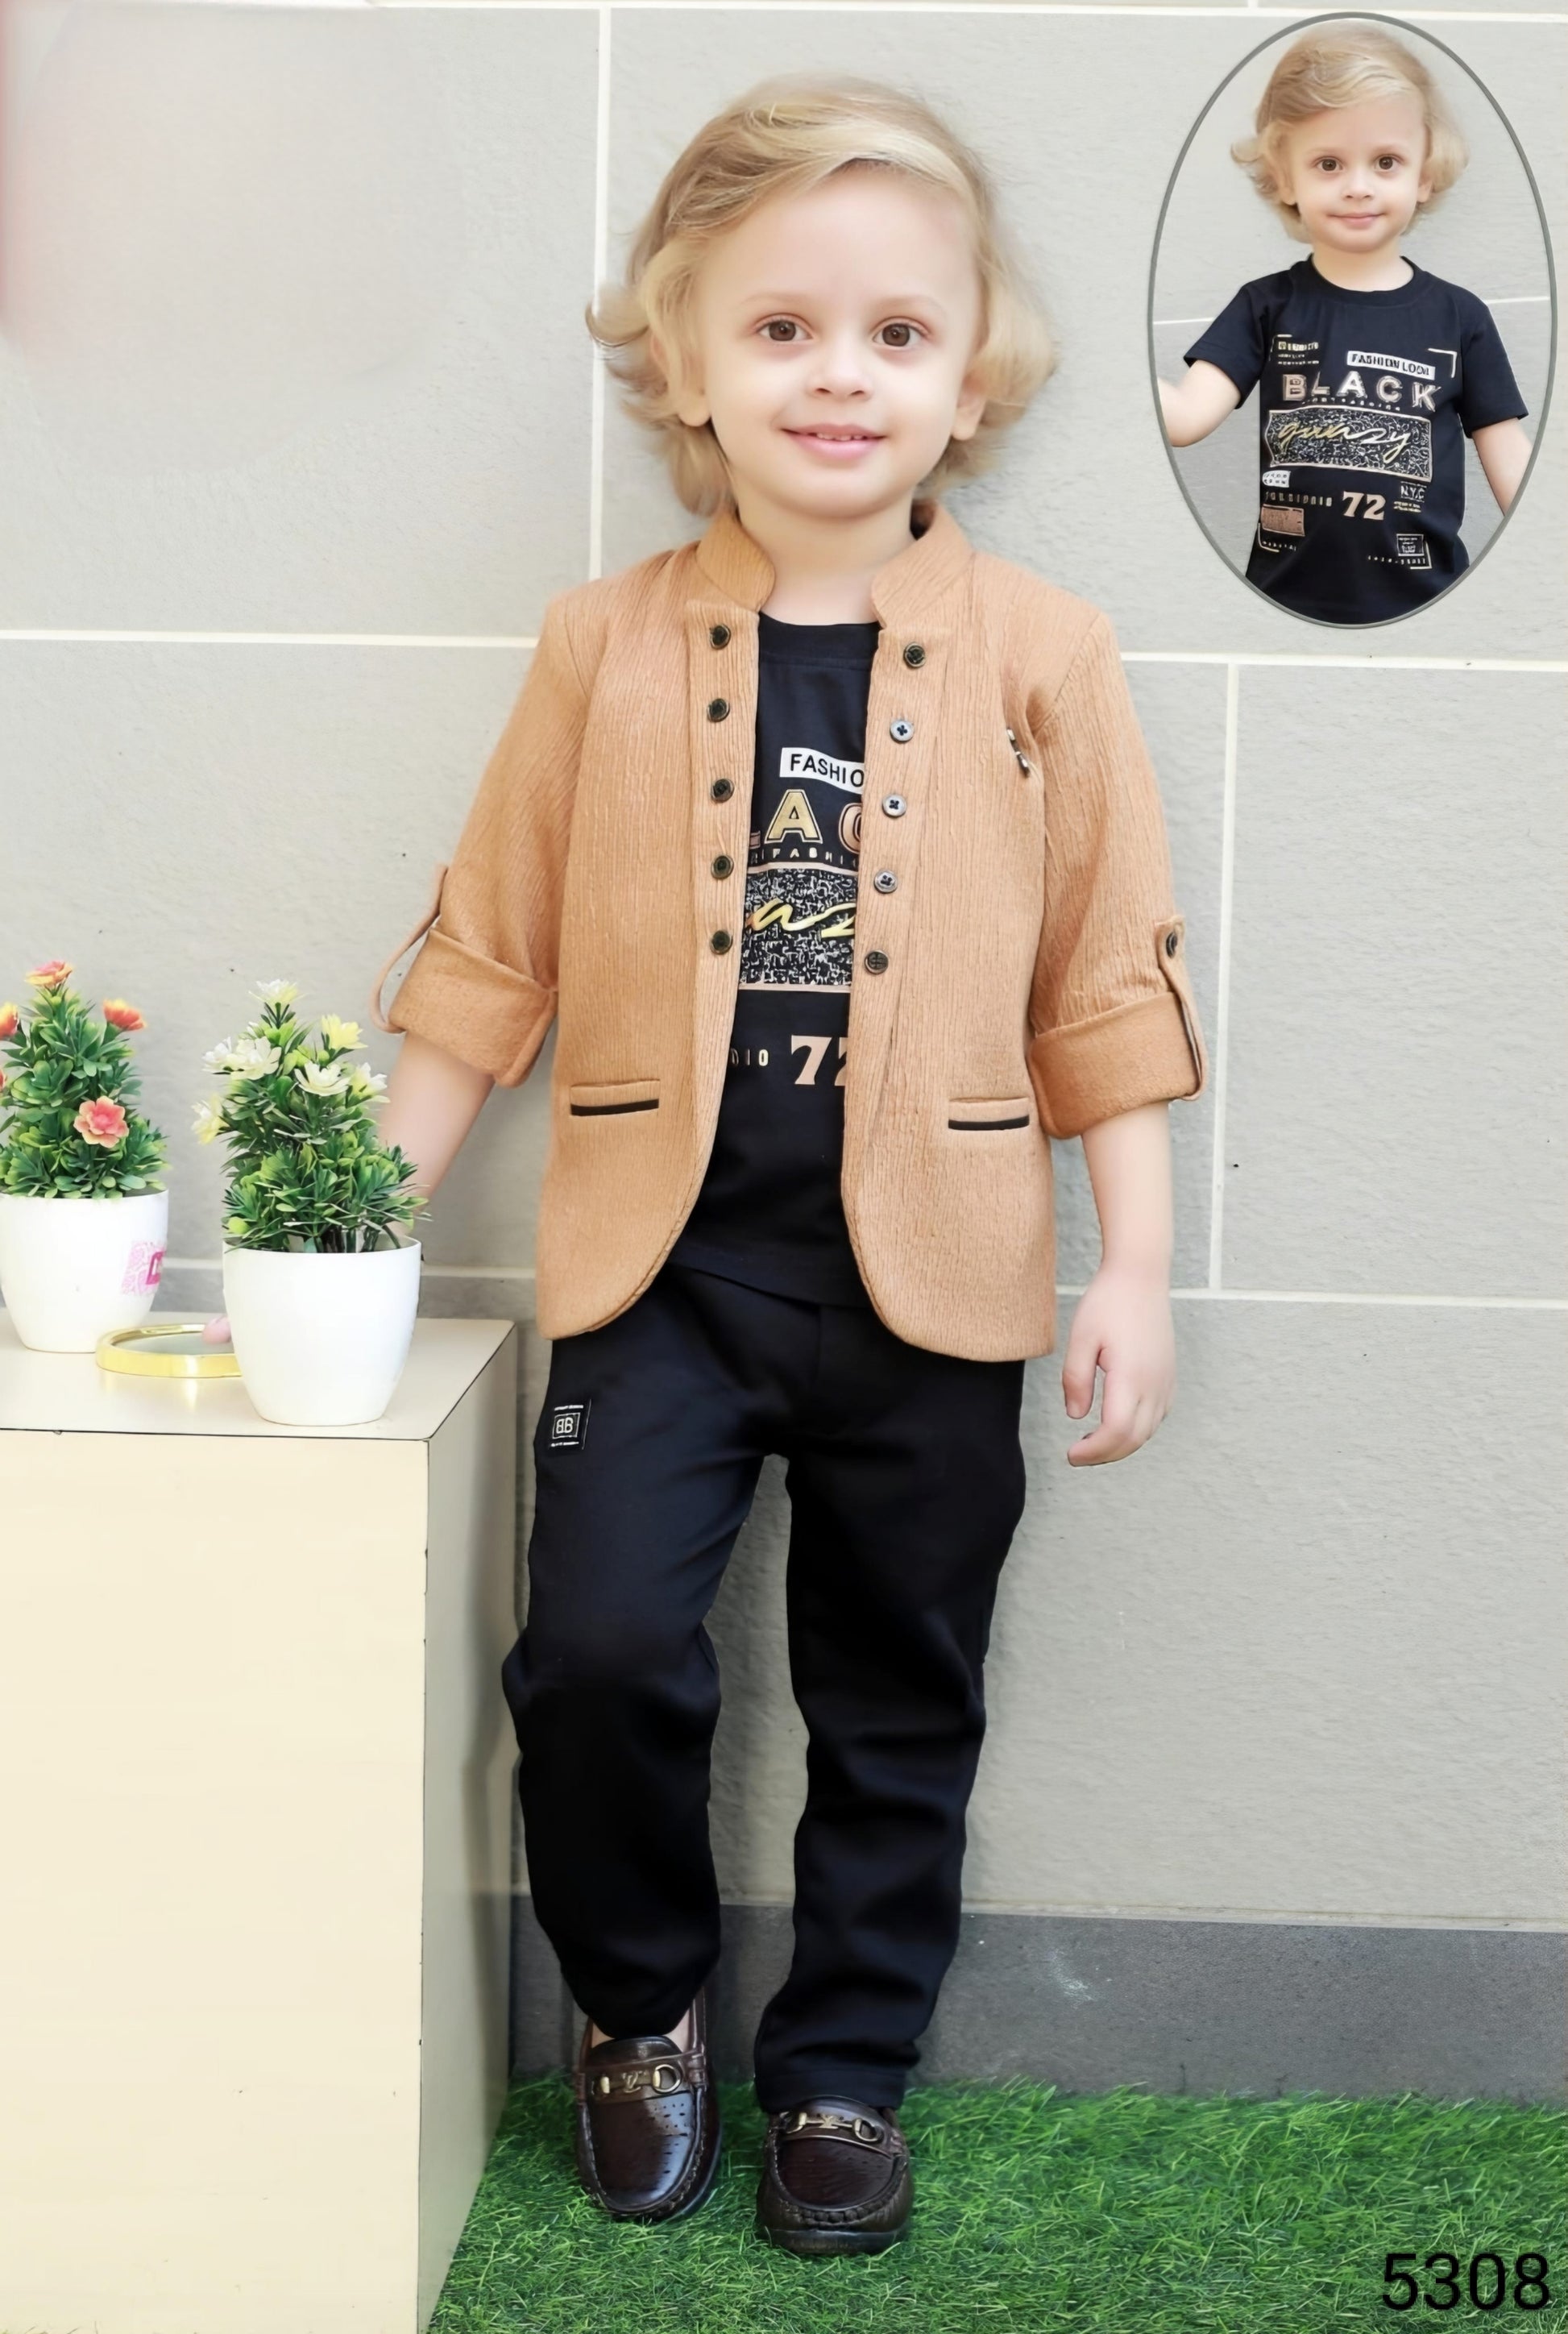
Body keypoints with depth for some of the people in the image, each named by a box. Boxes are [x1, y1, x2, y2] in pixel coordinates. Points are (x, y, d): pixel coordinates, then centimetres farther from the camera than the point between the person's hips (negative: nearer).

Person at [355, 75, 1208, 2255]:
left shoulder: (1040, 655, 0)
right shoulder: (605, 645, 1)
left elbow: (1106, 985, 3)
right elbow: (489, 955, 5)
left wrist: (1134, 1271, 0)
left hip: (932, 1276, 1)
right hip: (664, 1257, 0)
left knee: (899, 1706, 10)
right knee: (600, 1644, -11)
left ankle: (845, 2070, 32)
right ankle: (640, 2009, 19)